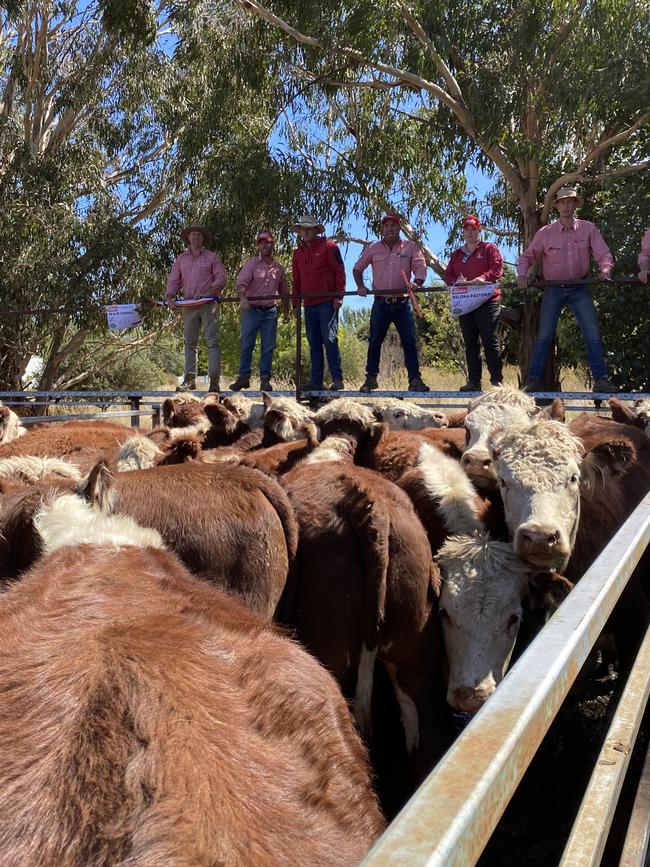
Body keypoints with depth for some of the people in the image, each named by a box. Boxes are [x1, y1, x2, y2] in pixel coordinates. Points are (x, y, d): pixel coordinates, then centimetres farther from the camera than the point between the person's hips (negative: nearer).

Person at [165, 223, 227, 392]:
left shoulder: (212, 257, 7)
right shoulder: (181, 259, 17)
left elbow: (221, 278, -1)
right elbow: (173, 280, 13)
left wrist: (208, 292, -15)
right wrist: (170, 297, -5)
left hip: (208, 304, -4)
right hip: (189, 305, 4)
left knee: (212, 341, -9)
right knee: (189, 342, 4)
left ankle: (214, 379, -12)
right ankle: (189, 378, 9)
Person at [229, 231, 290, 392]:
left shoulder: (279, 268, 14)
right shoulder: (251, 264, 2)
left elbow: (284, 293, 22)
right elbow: (241, 282, -14)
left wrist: (286, 311, 16)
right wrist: (243, 297, -33)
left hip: (270, 312, 3)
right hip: (251, 310, -2)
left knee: (268, 347, 2)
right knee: (246, 346, -1)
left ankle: (265, 379, 6)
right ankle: (244, 377, 9)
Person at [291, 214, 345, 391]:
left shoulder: (328, 246, 1)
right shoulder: (298, 253, 19)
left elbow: (339, 271, -4)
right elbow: (296, 280, 23)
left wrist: (339, 295, -12)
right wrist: (295, 302, 17)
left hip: (327, 302, -6)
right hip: (309, 304, 6)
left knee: (329, 340, -11)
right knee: (314, 344, 6)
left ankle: (337, 379, -6)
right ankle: (316, 381, 9)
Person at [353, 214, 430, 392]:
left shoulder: (411, 247, 5)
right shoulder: (372, 249, 9)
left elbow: (421, 268, -1)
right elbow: (357, 269, 19)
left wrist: (416, 283, -22)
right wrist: (360, 286, 2)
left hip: (402, 302, -1)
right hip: (381, 302, 1)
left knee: (409, 342, -4)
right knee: (374, 341, 3)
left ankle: (415, 379, -1)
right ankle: (371, 378, 12)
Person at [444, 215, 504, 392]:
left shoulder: (489, 249, 7)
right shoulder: (457, 254, 19)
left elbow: (498, 269, -6)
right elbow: (448, 276, 14)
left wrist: (483, 278, -24)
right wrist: (456, 282, -9)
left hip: (487, 300, -5)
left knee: (490, 341, -9)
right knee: (470, 343, 5)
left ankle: (497, 380, -6)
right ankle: (474, 382, 7)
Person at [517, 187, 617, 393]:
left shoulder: (588, 229, 1)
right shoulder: (545, 233, 1)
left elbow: (604, 254, -1)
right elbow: (527, 257, 6)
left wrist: (604, 269, -22)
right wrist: (522, 274, -12)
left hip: (580, 289, 0)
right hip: (554, 290, 0)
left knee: (593, 335, -5)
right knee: (544, 336, 0)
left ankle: (601, 380, -2)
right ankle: (533, 381, 5)